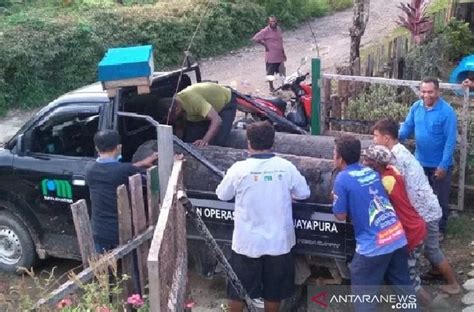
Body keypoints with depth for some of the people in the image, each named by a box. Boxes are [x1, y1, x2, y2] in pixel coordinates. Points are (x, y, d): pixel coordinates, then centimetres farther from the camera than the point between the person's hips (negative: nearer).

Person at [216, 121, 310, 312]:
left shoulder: (239, 169, -13)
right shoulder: (286, 167, -9)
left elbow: (222, 195, 0)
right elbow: (304, 193, 2)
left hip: (247, 242, -1)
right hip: (278, 241, 2)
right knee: (274, 291, 18)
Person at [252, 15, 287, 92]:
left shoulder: (278, 29, 9)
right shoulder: (266, 31, -13)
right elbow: (255, 38, -16)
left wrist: (283, 53, 20)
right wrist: (265, 44, -11)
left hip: (280, 56, 6)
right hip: (271, 57, -6)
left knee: (282, 72, 14)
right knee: (270, 73, 6)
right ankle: (271, 88, 19)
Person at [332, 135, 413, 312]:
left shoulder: (342, 179, -10)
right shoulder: (371, 171, 10)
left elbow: (341, 216, -5)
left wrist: (336, 198, 10)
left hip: (374, 245, -7)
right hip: (398, 237, 7)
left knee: (363, 295, 7)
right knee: (403, 285, 21)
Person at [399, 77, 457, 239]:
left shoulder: (447, 111, -20)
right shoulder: (416, 107, -5)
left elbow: (450, 140, -19)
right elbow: (407, 126, 0)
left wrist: (443, 165, -21)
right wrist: (398, 136, -24)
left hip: (439, 164, -5)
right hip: (420, 162, 5)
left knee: (440, 199, 10)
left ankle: (440, 230, 28)